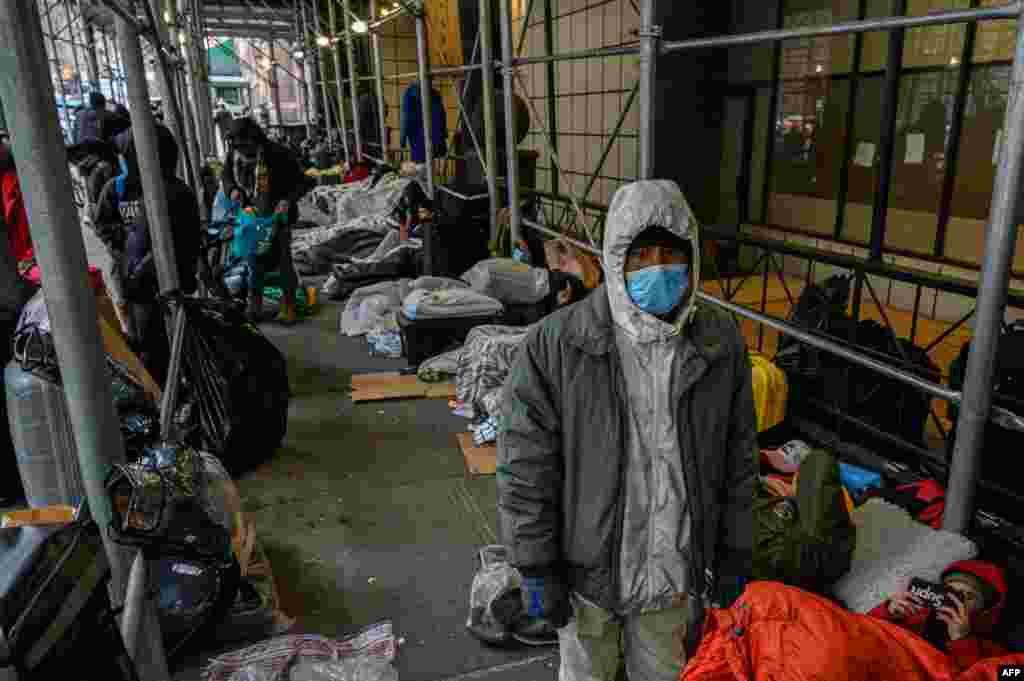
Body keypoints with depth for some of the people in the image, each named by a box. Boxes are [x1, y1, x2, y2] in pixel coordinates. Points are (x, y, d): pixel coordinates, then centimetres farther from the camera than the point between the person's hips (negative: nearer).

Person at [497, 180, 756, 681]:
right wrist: (537, 570, -10)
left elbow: (739, 459, 2)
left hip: (675, 573, 3)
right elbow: (525, 466, -13)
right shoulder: (555, 344, -18)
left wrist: (734, 554, 7)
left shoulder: (721, 343, -7)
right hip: (585, 569, -2)